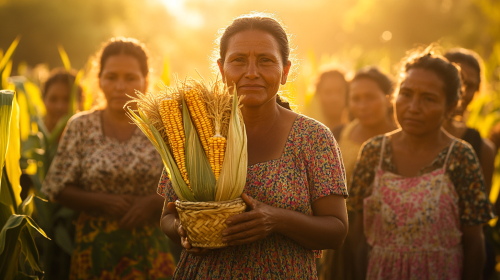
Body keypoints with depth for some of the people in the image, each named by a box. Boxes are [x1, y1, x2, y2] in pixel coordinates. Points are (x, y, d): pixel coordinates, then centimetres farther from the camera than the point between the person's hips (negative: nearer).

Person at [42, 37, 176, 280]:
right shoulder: (81, 127, 3)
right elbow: (56, 189, 2)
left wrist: (154, 202, -15)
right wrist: (103, 202, -11)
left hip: (151, 248, 0)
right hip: (95, 248, 1)